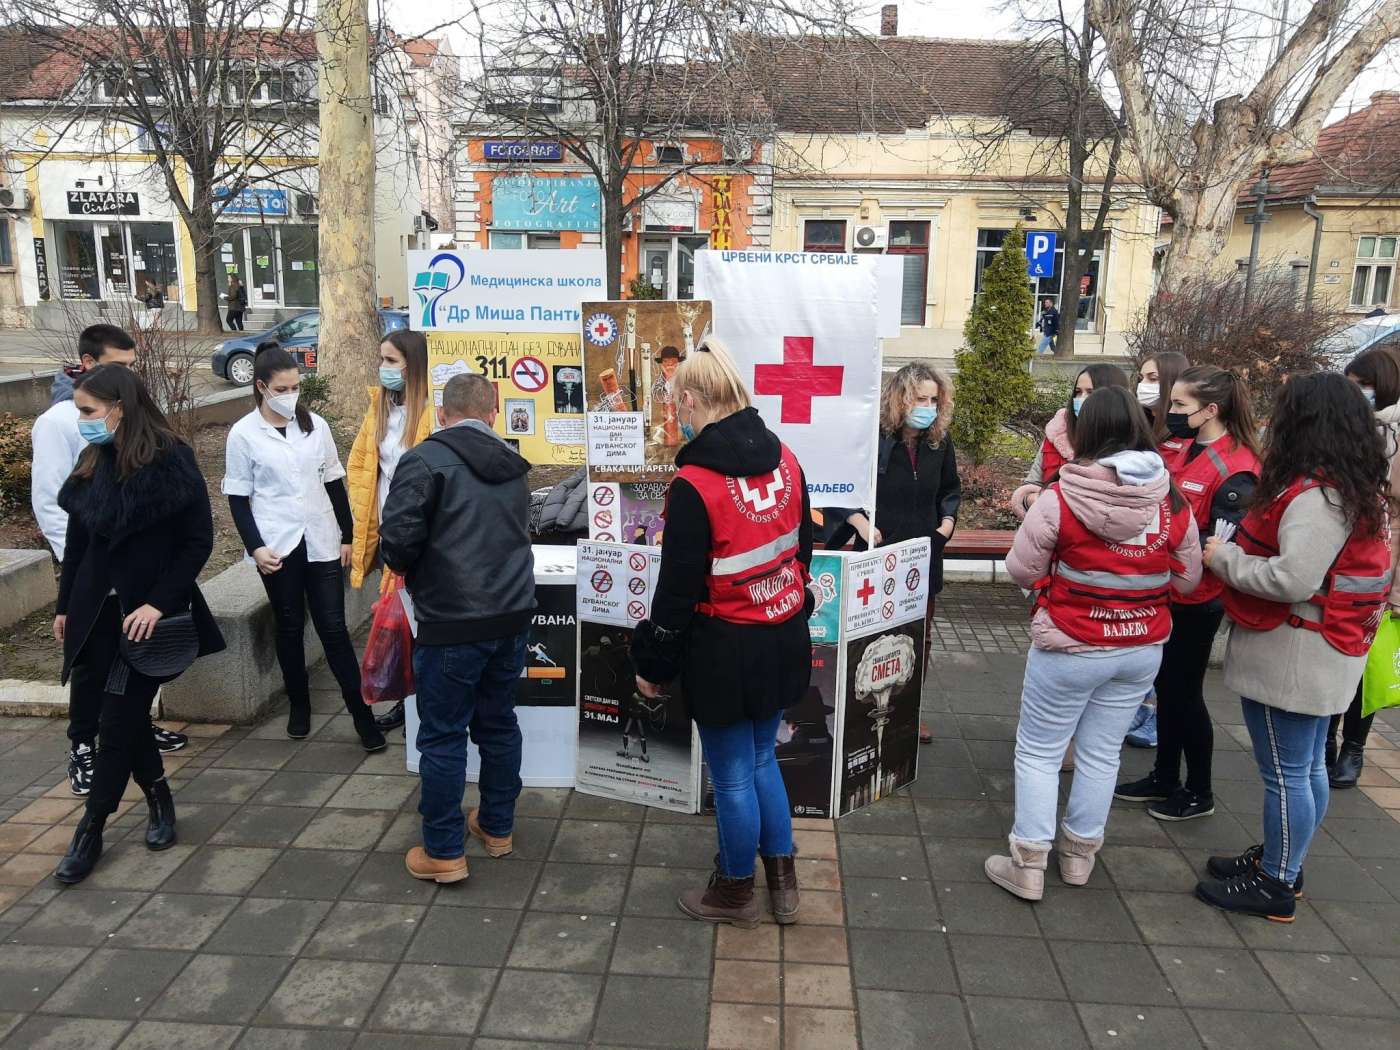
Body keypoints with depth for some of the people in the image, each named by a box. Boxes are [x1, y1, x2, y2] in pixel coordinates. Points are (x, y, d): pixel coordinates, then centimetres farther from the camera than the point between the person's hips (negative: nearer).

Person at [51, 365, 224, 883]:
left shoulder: (171, 461, -12)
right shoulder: (93, 462, 5)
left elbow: (198, 540, -12)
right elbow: (78, 540, 12)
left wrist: (158, 603, -17)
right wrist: (65, 605, 14)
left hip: (148, 613, -5)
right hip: (99, 613, 5)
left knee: (118, 723, -2)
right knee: (126, 715, 11)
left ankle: (91, 829, 12)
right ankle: (159, 802, 30)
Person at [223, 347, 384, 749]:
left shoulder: (316, 425, 4)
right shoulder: (243, 434, -3)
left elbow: (335, 484, 9)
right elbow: (238, 498, -2)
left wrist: (347, 536, 7)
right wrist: (255, 547, -11)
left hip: (321, 543, 1)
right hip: (278, 546, -1)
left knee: (334, 628, 0)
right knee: (289, 627, 10)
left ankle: (362, 713, 2)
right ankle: (299, 705, 26)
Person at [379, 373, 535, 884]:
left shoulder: (425, 461, -10)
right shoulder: (513, 467, 10)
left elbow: (398, 541, -16)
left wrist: (411, 569, 5)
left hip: (451, 622, -6)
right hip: (512, 615, 6)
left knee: (443, 736, 5)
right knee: (498, 723, 19)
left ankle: (444, 852, 15)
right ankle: (497, 826, 32)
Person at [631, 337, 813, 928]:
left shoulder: (694, 484, -21)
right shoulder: (784, 461, -1)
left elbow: (678, 587, -16)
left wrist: (654, 665, -4)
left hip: (725, 652, -7)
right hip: (783, 641, 7)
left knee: (733, 776, 11)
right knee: (762, 759, 22)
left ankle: (736, 893, 30)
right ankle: (783, 883, 33)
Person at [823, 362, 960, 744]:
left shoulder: (939, 441, 2)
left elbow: (950, 489, 19)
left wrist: (948, 520, 3)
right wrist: (860, 522, -18)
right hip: (877, 554, -5)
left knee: (920, 637, 14)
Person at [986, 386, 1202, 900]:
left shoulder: (1062, 498, -19)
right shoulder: (1173, 502, -6)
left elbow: (1022, 570, -10)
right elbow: (1187, 577, 5)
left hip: (1070, 649, -4)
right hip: (1142, 649, 5)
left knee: (1038, 752, 10)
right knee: (1101, 753, 18)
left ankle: (1028, 865, 15)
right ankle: (1079, 854, 33)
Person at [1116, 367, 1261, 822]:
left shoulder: (1236, 469, -19)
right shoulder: (1187, 453, 7)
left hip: (1196, 600, -8)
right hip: (1168, 592, 8)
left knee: (1185, 693, 4)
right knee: (1166, 687, 16)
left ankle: (1199, 793, 22)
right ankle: (1164, 778, 31)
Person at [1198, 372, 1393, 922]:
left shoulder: (1316, 495, -22)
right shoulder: (1356, 487, 10)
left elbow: (1293, 579, -28)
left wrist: (1223, 558, -14)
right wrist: (1239, 551, 5)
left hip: (1291, 654, -10)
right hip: (1321, 654, 10)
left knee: (1285, 774, 2)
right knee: (1306, 767, 20)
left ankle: (1274, 885, 15)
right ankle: (1280, 861, 35)